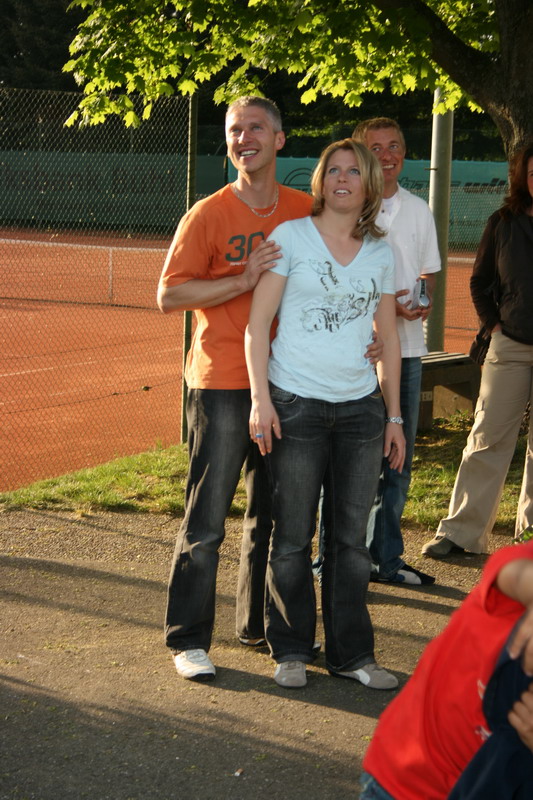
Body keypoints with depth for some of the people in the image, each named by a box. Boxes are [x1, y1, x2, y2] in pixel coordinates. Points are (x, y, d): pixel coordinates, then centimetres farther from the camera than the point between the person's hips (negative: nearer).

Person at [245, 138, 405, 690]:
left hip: (360, 406, 3)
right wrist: (260, 398, -12)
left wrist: (394, 416, 12)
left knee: (351, 536, 8)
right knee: (292, 536, 3)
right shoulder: (290, 236, -1)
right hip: (295, 405, -3)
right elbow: (257, 324, -3)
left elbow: (388, 339, 15)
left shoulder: (380, 254, 10)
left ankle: (352, 653, 19)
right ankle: (291, 651, 16)